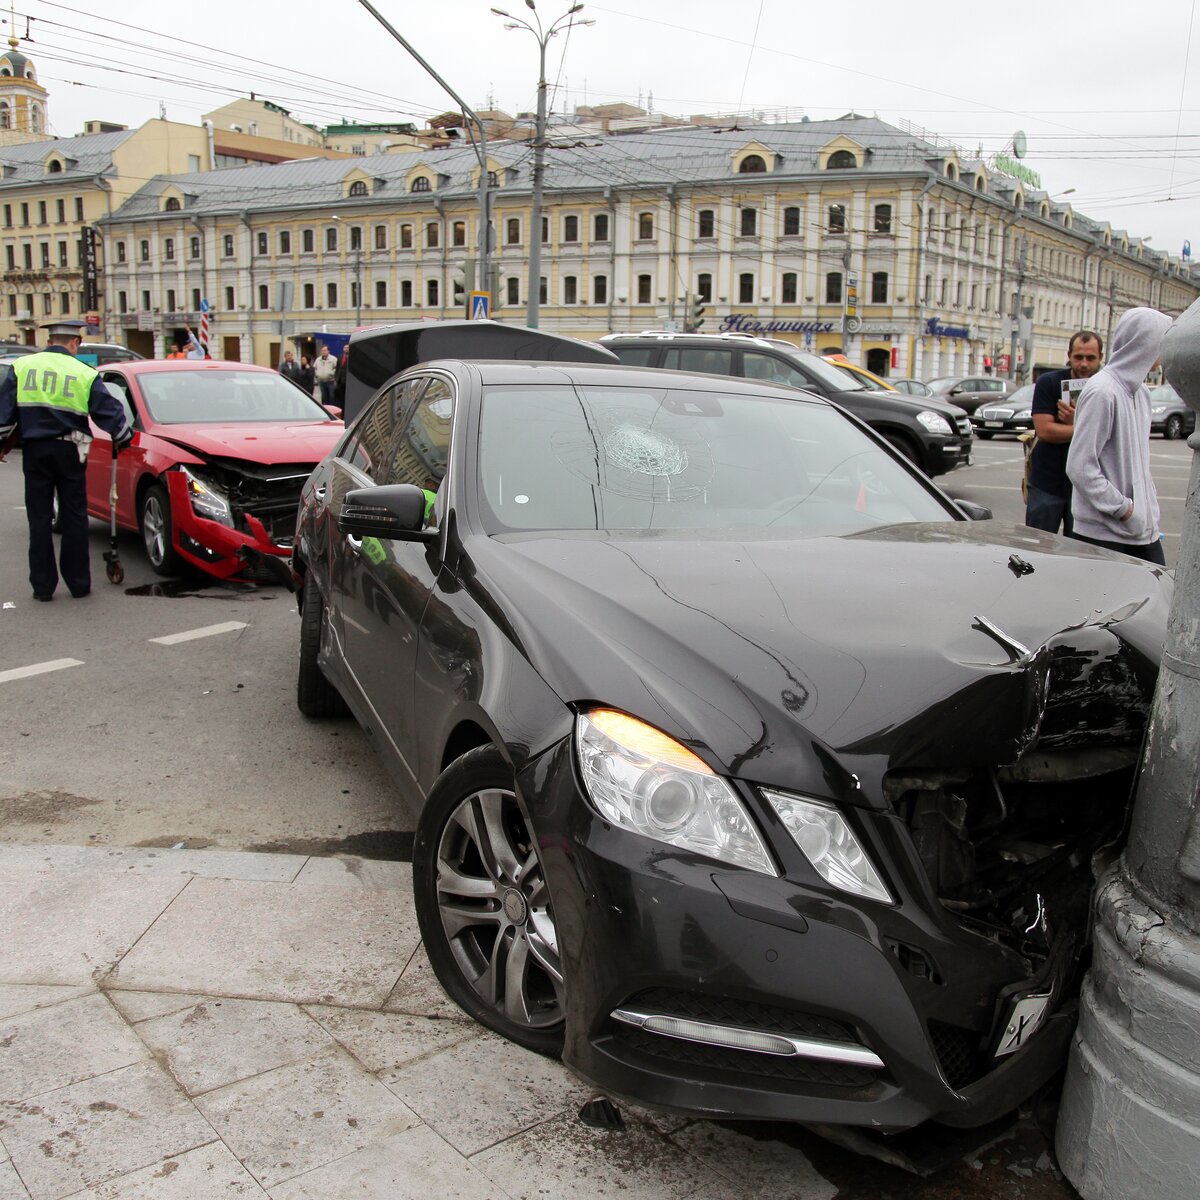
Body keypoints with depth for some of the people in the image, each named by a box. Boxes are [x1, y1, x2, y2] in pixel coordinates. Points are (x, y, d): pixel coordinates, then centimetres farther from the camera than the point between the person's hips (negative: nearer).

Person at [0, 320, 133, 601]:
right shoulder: (84, 374, -2)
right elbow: (109, 411, -1)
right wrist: (123, 438, 14)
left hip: (34, 450, 1)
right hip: (69, 451, -1)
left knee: (39, 518, 7)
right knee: (74, 517, 7)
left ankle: (42, 585, 8)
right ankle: (79, 583, 11)